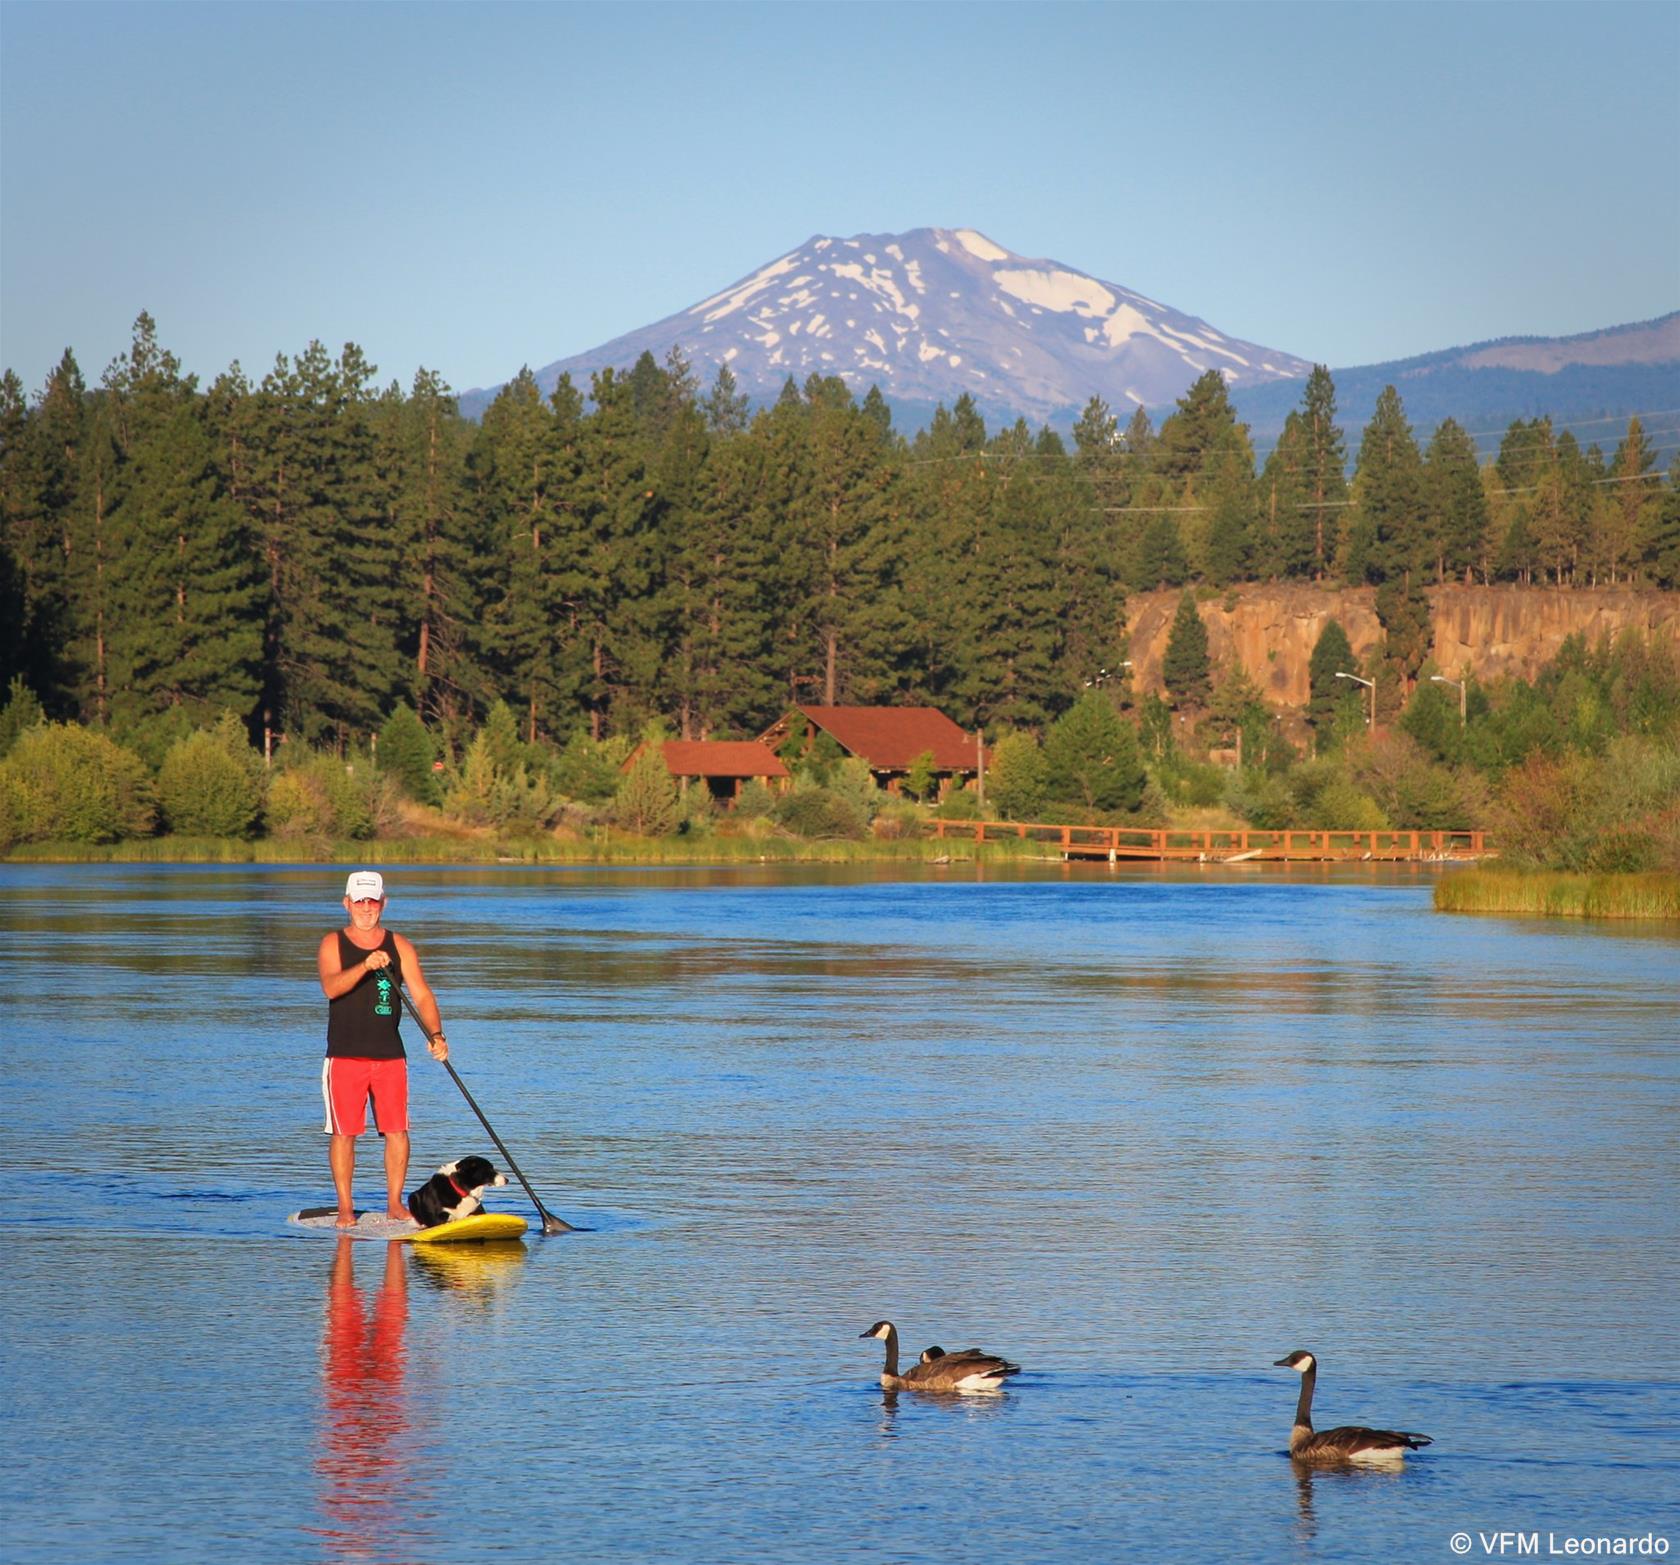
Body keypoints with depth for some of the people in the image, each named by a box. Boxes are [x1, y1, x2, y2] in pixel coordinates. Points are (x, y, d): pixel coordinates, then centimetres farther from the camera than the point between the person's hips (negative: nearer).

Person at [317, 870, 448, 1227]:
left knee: (397, 1131, -1)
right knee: (344, 1132, -2)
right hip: (345, 1056, -2)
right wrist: (364, 966, -34)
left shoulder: (400, 946, 8)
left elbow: (421, 995, 1)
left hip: (390, 1056, 2)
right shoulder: (333, 944, 2)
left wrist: (435, 1034, -16)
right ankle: (345, 1207, 4)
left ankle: (395, 1203, 9)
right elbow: (331, 986, -17)